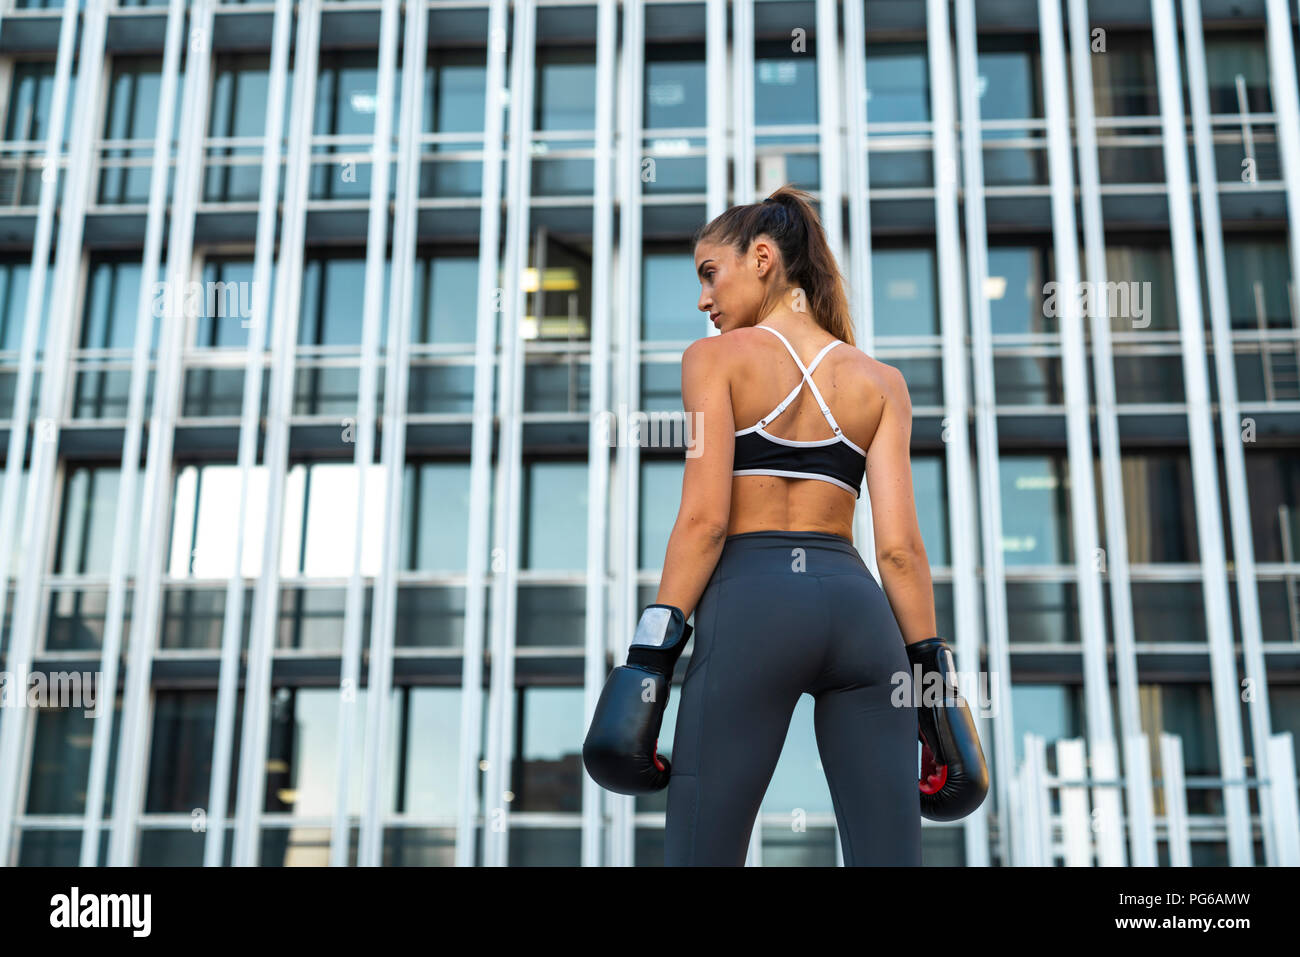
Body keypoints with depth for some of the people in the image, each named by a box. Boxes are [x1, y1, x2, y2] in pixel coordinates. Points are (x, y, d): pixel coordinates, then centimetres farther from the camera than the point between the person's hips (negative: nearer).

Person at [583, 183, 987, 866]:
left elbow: (704, 517, -5)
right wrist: (931, 675, 8)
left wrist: (650, 656, -6)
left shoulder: (715, 358, 7)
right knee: (888, 859, 1)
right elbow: (900, 544, 5)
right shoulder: (880, 382, 16)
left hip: (750, 605, -3)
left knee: (701, 857, 0)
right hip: (858, 607, 4)